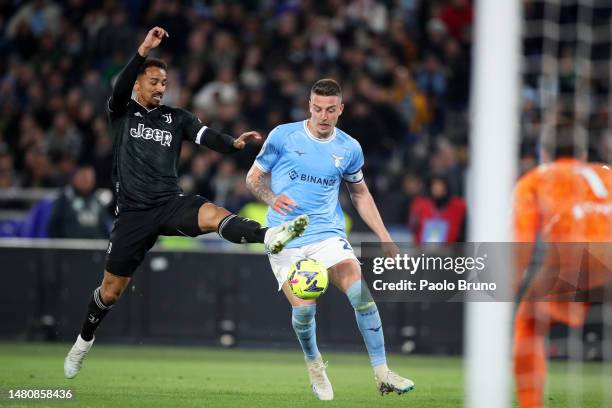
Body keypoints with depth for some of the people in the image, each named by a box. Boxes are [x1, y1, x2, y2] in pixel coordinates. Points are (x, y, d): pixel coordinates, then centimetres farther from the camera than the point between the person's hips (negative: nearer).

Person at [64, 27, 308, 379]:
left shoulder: (177, 118, 11)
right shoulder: (122, 113, 5)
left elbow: (207, 137, -6)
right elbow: (120, 89, -17)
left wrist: (235, 143, -29)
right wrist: (145, 51, -30)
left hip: (171, 203, 1)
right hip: (134, 211, -1)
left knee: (213, 215, -32)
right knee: (112, 288, 6)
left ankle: (269, 237, -57)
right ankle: (84, 341, 31)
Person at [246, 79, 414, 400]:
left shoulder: (349, 148, 5)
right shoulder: (283, 136, -2)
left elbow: (360, 193, 18)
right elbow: (253, 177, 7)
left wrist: (385, 238, 12)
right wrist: (271, 198, -15)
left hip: (329, 235, 2)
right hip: (285, 240, -2)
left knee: (362, 293, -21)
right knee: (304, 308, -17)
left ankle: (382, 374, -13)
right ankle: (313, 364, 15)